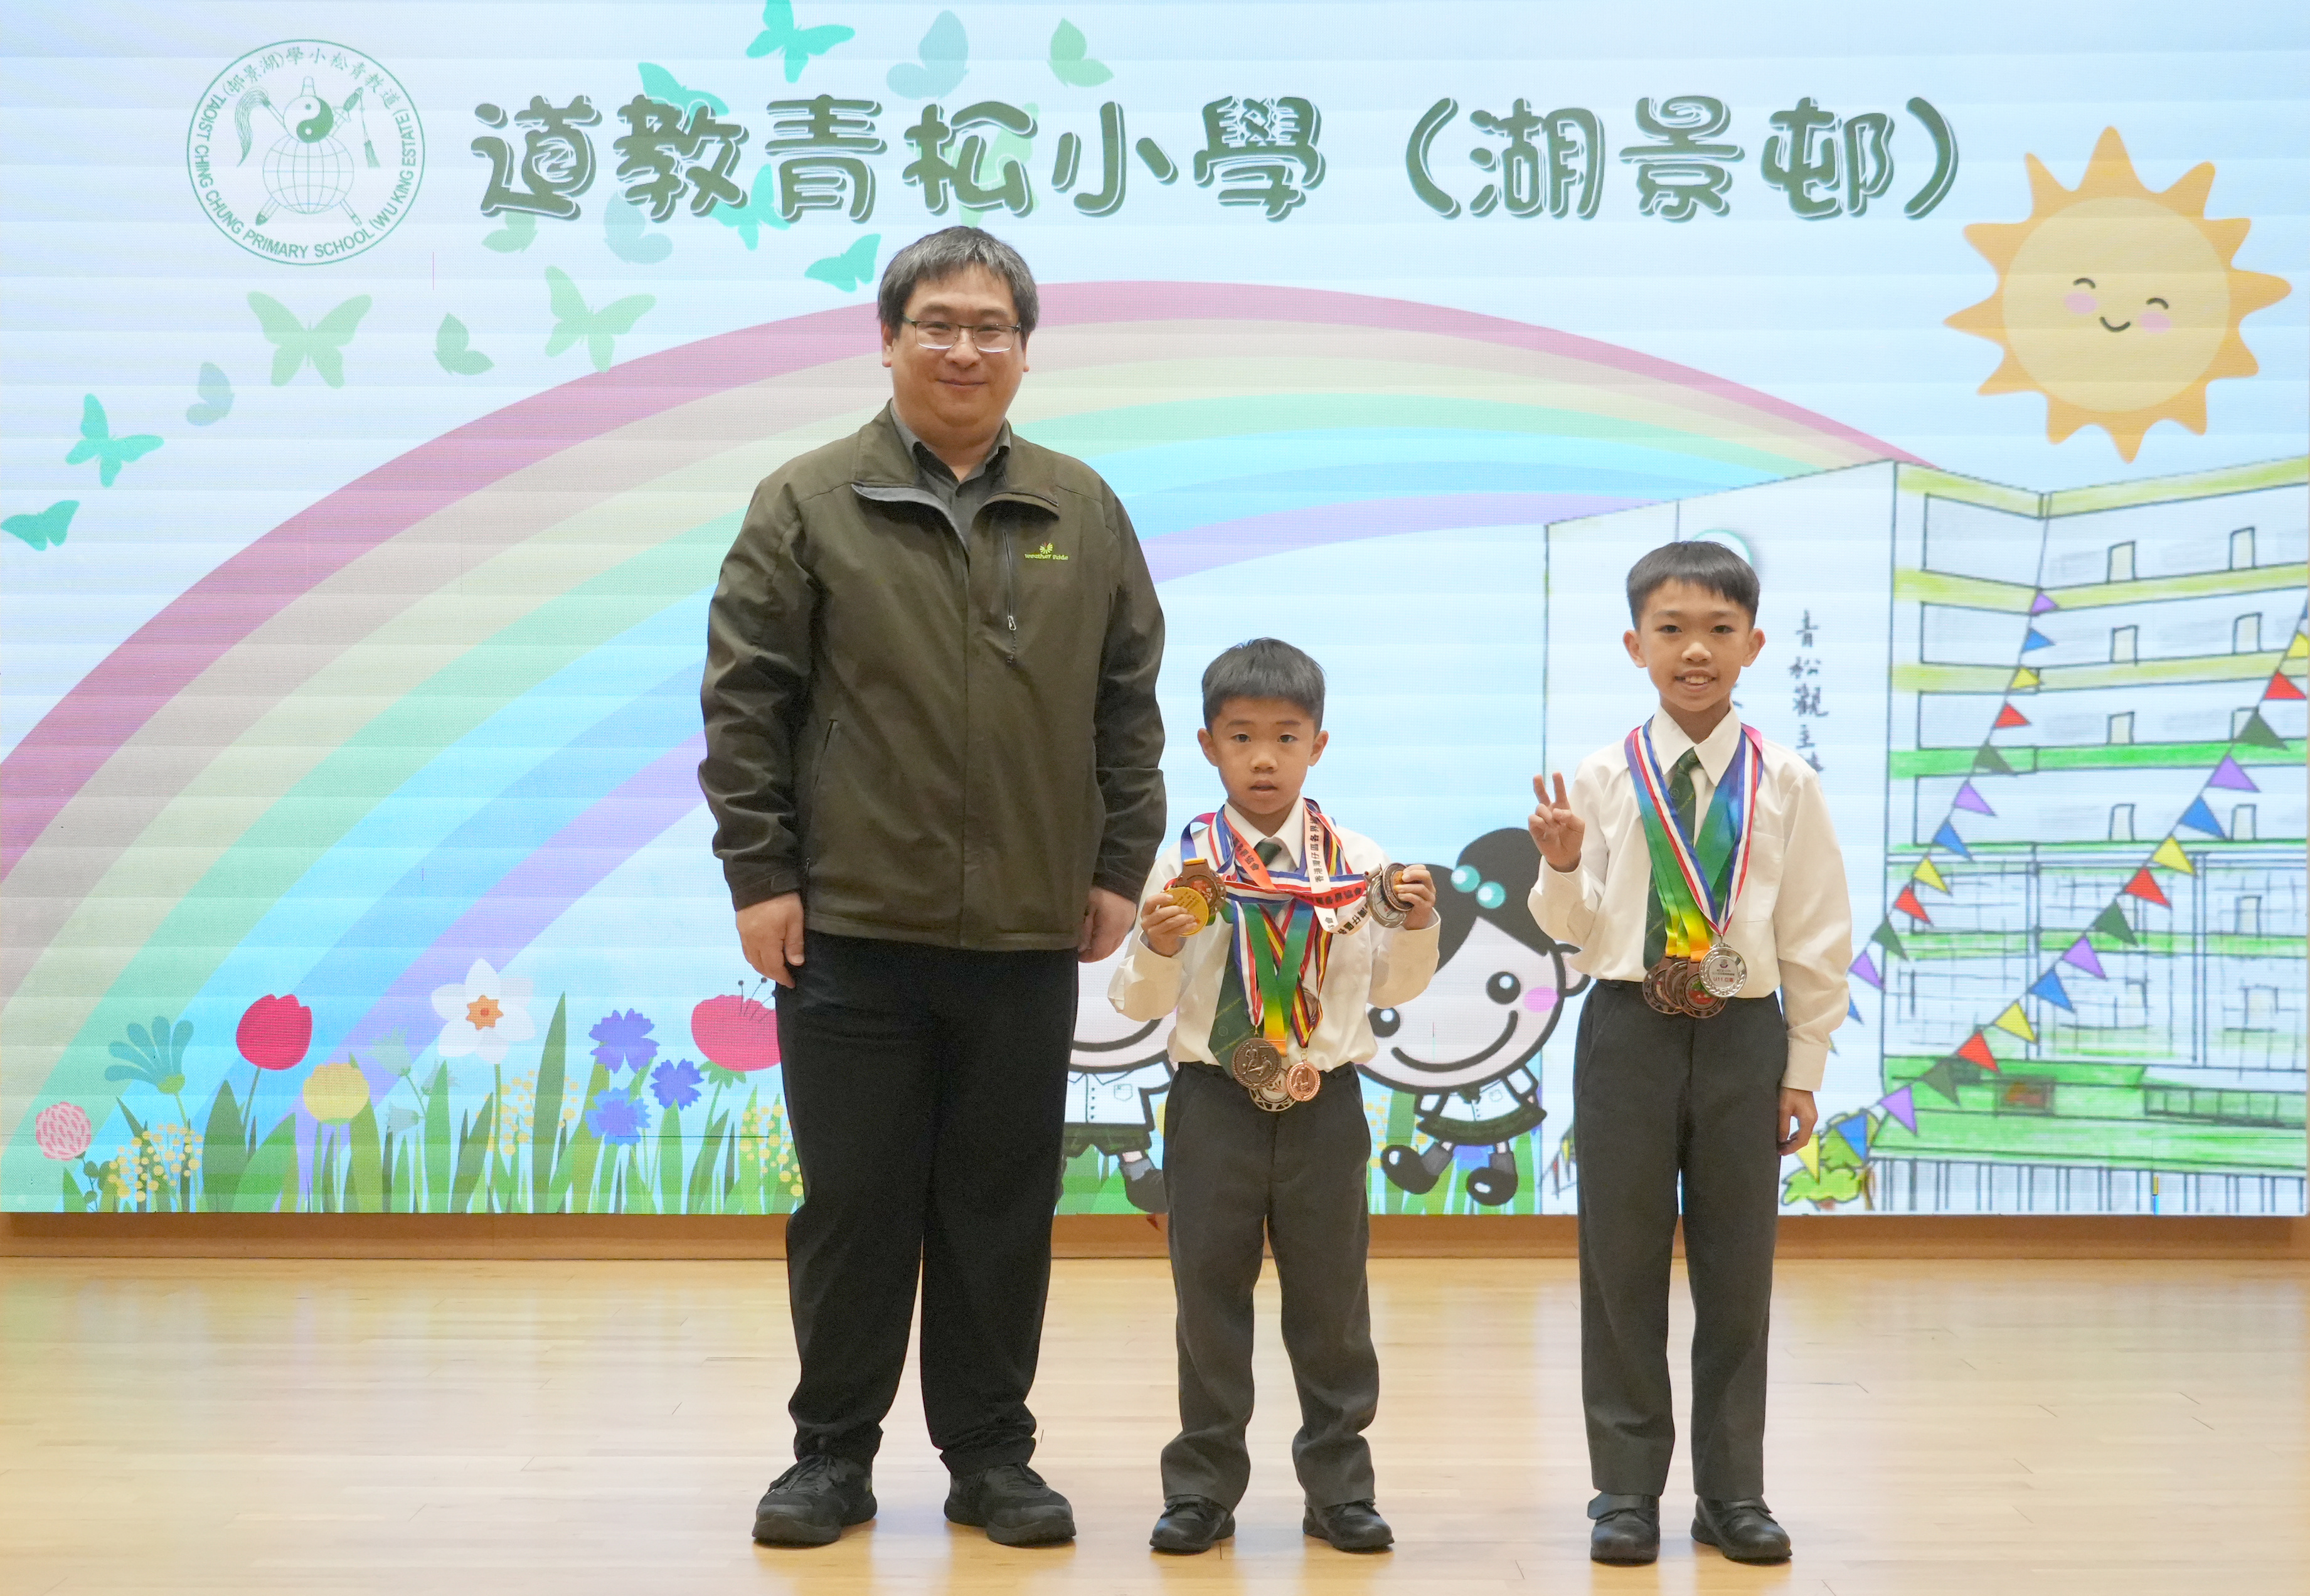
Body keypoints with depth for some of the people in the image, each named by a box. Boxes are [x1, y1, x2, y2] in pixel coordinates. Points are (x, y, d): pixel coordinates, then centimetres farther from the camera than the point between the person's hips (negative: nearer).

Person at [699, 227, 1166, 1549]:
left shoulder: (1084, 511, 8)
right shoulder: (809, 504, 0)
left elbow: (1129, 704, 11)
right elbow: (745, 700, -1)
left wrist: (1121, 867, 7)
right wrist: (759, 871, -6)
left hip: (1028, 937, 2)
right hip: (850, 930, -2)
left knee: (1004, 1208, 10)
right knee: (854, 1205, 7)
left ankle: (991, 1453, 23)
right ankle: (835, 1451, 22)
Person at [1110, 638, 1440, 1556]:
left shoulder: (1359, 864, 0)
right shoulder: (1186, 863, -3)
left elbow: (1392, 989, 8)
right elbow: (1140, 1003, 0)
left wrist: (1416, 928, -10)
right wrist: (1156, 948, -19)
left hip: (1323, 1102, 1)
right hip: (1214, 1101, -1)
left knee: (1332, 1299, 8)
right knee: (1209, 1295, 7)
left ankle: (1339, 1487, 21)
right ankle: (1203, 1487, 19)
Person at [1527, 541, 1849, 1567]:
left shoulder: (1785, 784, -1)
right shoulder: (1602, 779, -1)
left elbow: (1817, 937, 3)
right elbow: (1575, 929, 3)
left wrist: (1804, 1070, 3)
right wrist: (1561, 867, -17)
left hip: (1743, 1035, 0)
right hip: (1628, 1031, 0)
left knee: (1738, 1271, 8)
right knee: (1622, 1266, 5)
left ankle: (1732, 1492, 21)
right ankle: (1626, 1490, 17)